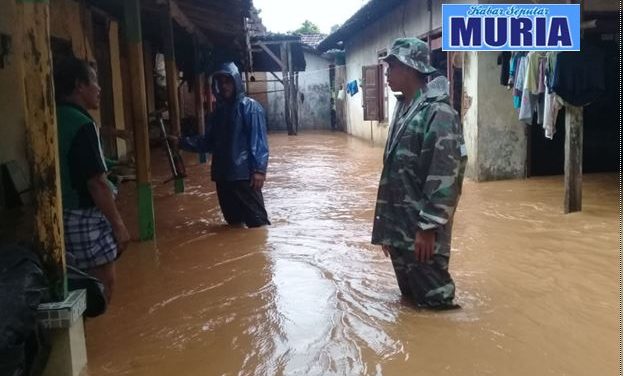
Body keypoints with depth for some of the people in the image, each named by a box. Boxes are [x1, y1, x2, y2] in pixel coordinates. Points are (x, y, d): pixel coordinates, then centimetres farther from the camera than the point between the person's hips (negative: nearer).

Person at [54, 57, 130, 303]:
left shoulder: (56, 120, 8)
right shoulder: (82, 124, -19)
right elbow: (96, 183, -21)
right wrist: (118, 224, -15)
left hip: (64, 215, 9)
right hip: (85, 218, -9)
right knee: (103, 284, 2)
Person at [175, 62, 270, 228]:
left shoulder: (250, 107, -5)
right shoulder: (219, 110, 16)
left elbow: (258, 140, -12)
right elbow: (209, 142, 17)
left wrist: (259, 169, -20)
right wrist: (182, 142, 8)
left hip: (244, 174, -7)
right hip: (222, 175, 7)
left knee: (257, 221, -4)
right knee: (233, 220, 15)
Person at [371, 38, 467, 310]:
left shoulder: (437, 111, -16)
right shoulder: (403, 107, 11)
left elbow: (445, 175, -21)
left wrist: (428, 227, -21)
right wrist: (387, 224, 17)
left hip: (421, 225, -8)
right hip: (399, 221, 9)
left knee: (431, 295, 2)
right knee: (409, 290, 19)